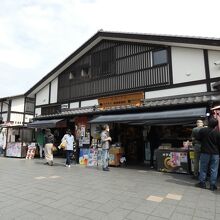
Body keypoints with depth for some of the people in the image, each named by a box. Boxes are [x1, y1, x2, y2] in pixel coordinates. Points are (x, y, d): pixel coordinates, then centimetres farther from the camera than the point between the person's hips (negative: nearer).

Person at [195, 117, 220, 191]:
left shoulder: (202, 130, -9)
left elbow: (198, 138, 3)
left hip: (205, 152, -1)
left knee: (203, 168, 9)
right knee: (214, 170, 8)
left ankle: (202, 183, 17)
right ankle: (213, 185, 13)